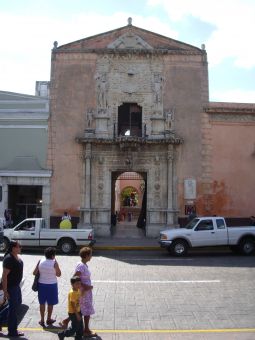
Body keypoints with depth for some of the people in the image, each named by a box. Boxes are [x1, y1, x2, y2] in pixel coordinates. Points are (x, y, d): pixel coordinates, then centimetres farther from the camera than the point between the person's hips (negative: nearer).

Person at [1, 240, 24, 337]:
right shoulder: (9, 259, -26)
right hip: (10, 286, -10)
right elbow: (4, 275, -25)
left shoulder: (17, 256, 2)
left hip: (16, 285, 10)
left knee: (18, 303, 24)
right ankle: (12, 331, 13)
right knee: (13, 307, 0)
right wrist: (5, 291, -24)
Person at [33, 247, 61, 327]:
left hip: (42, 284, 3)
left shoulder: (40, 261, -5)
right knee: (50, 303, 13)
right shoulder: (54, 263, -15)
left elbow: (34, 273, -1)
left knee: (42, 303, 14)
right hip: (52, 285, -3)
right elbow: (58, 274, -4)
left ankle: (42, 320, 20)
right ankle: (49, 319, 24)